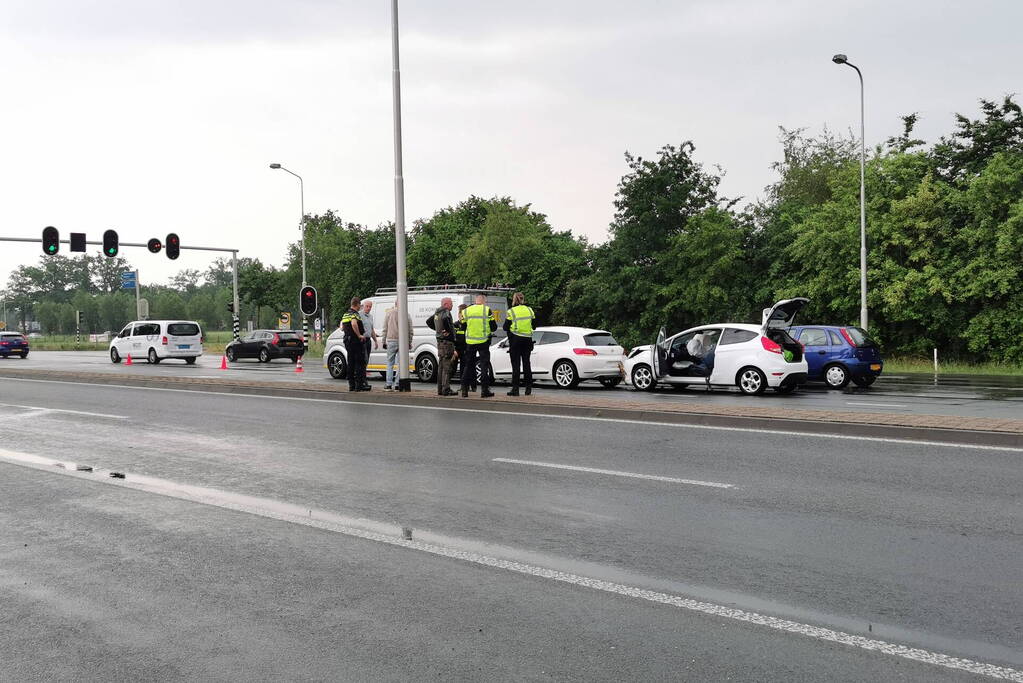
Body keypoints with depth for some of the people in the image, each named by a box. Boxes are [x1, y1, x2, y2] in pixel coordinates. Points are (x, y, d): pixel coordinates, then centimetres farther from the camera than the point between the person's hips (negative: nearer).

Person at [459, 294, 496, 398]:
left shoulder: (467, 310, 2)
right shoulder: (487, 310, -6)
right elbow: (493, 327, -2)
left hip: (470, 342, 3)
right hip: (483, 341, -3)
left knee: (468, 365, 12)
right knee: (484, 365, 4)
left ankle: (464, 390, 11)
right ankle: (484, 390, 2)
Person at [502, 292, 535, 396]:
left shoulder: (511, 312, -9)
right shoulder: (529, 310, 4)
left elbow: (505, 327, -5)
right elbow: (534, 325, 11)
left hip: (515, 340, -4)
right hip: (528, 339, 4)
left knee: (516, 364, -1)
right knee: (526, 363, 12)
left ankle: (515, 388, -3)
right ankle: (529, 387, 13)